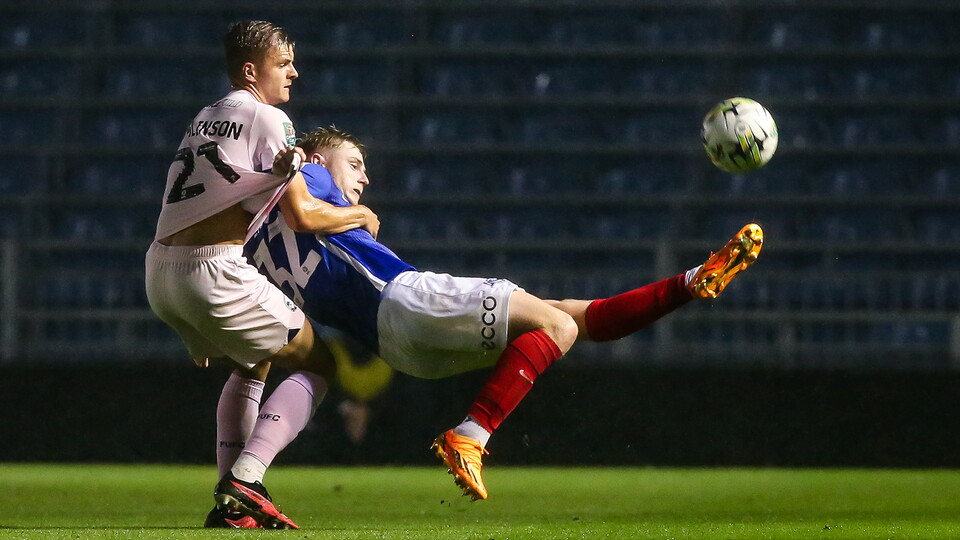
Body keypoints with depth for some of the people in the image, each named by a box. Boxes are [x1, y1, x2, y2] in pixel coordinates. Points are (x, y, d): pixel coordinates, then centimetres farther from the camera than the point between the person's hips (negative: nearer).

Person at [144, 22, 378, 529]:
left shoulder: (204, 119, 22)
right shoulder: (268, 120, -3)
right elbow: (302, 215, -6)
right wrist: (359, 215, 13)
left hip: (159, 271, 8)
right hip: (211, 269, -8)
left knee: (253, 363, 29)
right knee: (317, 361, 3)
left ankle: (231, 505, 16)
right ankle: (243, 484, -13)